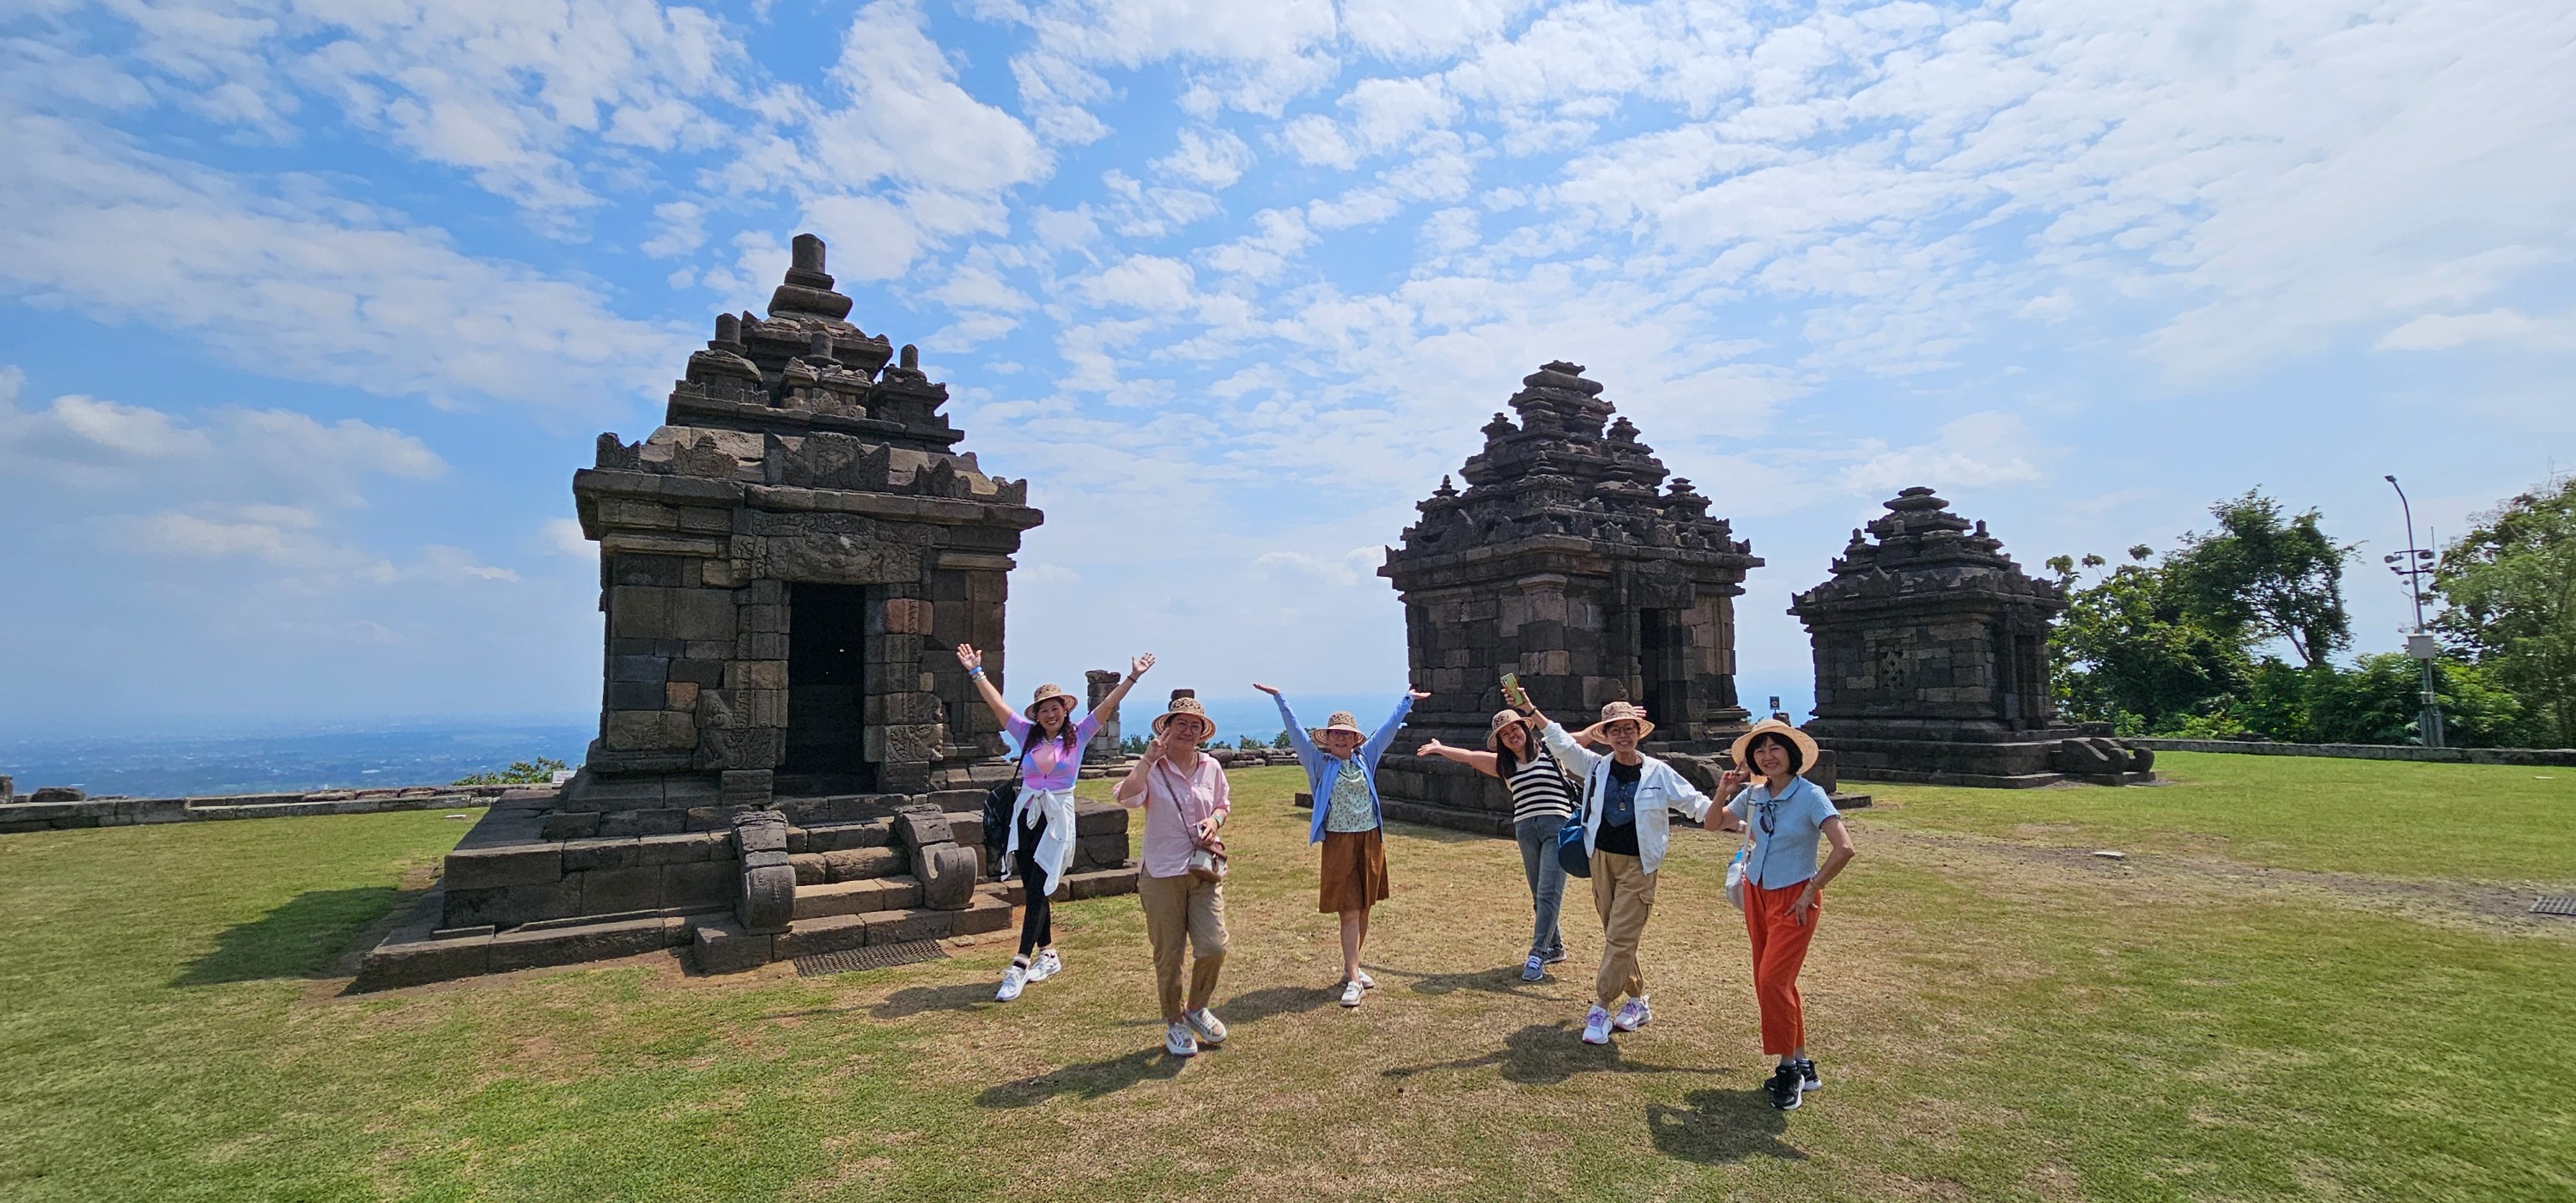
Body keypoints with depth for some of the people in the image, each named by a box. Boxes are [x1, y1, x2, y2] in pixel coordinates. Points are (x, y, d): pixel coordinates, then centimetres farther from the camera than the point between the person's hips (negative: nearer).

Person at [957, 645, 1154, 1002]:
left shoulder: (1077, 736, 1)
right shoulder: (1027, 734, 6)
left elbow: (1107, 706, -6)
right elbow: (996, 703, 4)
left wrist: (1132, 678, -13)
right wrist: (976, 672, 0)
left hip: (1057, 818, -4)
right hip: (1026, 815, 4)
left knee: (1037, 890, -8)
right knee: (1033, 890, 9)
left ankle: (1020, 966, -10)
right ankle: (1048, 954, 24)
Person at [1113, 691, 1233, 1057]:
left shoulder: (1212, 768, 5)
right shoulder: (1150, 769, -7)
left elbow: (1224, 805, 19)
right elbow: (1126, 797, -26)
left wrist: (1215, 820, -2)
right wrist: (1148, 760, -29)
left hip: (1205, 870, 3)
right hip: (1162, 874, -3)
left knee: (1214, 947, -4)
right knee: (1168, 955, 6)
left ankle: (1197, 1007, 25)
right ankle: (1175, 1023, 28)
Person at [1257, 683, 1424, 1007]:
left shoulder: (1365, 758, 7)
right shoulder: (1320, 762, -2)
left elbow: (1389, 727, 14)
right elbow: (1296, 732, -8)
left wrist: (1407, 699, 20)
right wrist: (1279, 698, -13)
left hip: (1370, 839, 4)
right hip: (1339, 842, -4)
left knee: (1364, 908, 10)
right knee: (1349, 911, -6)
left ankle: (1352, 967, 24)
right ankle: (1353, 980, -3)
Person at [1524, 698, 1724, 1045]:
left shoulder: (1658, 773, -3)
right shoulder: (1596, 766, 2)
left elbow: (1694, 803, 2)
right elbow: (1560, 741, -2)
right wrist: (1531, 710, -10)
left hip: (1639, 865, -3)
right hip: (1602, 860, 4)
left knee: (1621, 938, -8)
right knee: (1616, 936, 13)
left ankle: (1600, 1010, -3)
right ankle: (1637, 1001, 28)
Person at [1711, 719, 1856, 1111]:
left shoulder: (1810, 795, -16)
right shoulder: (1753, 794, 0)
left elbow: (1844, 849, -24)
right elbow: (1715, 825, 13)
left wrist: (1809, 893, -17)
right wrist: (1723, 793, -5)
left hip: (1795, 898, -6)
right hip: (1757, 893, 6)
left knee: (1773, 980, -13)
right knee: (1771, 981, 11)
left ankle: (1789, 1068, 5)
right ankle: (1802, 1066, 26)